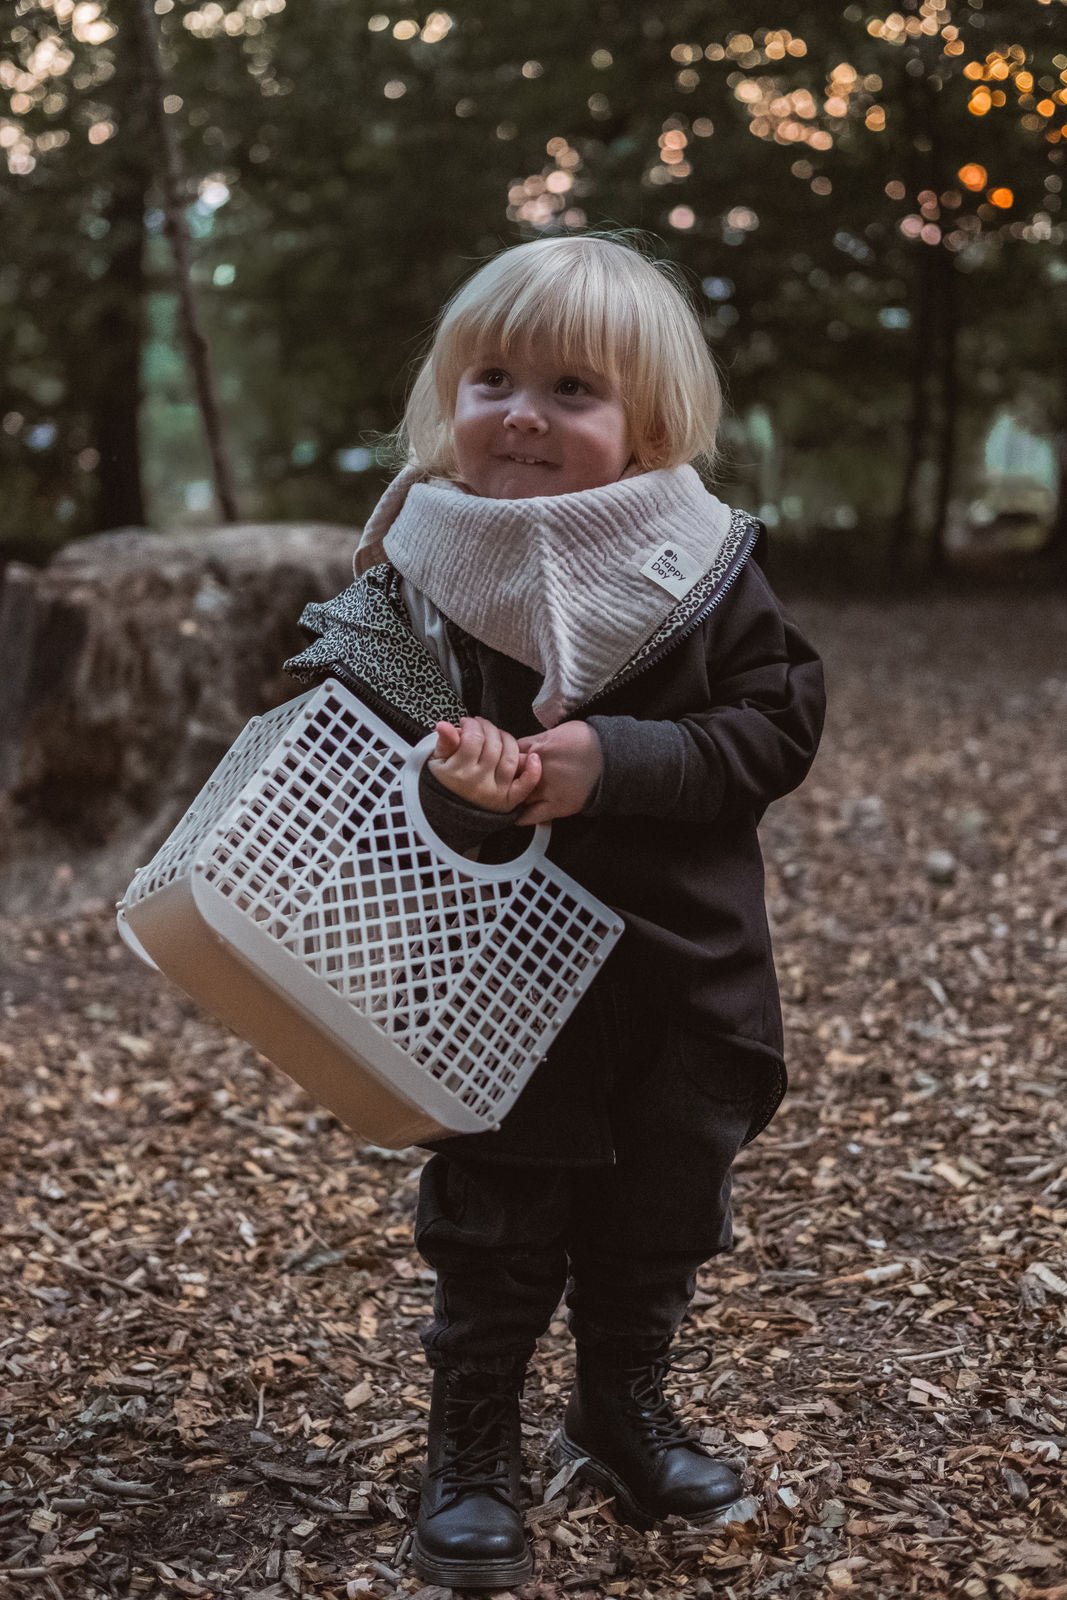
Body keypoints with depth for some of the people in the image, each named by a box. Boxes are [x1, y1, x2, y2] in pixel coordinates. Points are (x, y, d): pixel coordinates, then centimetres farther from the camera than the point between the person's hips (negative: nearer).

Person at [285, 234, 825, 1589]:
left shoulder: (703, 565, -8)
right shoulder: (419, 577, -8)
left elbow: (778, 726, -10)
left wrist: (616, 761, -24)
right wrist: (450, 783, -27)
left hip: (685, 980, 2)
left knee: (659, 1220, 18)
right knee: (495, 1229, 7)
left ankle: (626, 1411, 42)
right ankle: (470, 1451, 28)